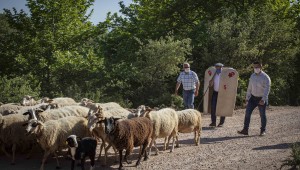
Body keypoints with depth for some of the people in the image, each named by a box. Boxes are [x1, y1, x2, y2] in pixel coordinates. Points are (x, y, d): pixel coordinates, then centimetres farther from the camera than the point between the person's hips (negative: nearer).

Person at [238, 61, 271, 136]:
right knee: (247, 113, -5)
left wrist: (263, 100, -29)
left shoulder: (265, 77, -14)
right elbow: (249, 88, 12)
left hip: (261, 99, -5)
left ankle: (263, 131, 21)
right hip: (253, 98, 5)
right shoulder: (252, 76, 5)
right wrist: (247, 98, 9)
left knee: (262, 115, 6)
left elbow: (267, 89, -20)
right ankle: (245, 130, -5)